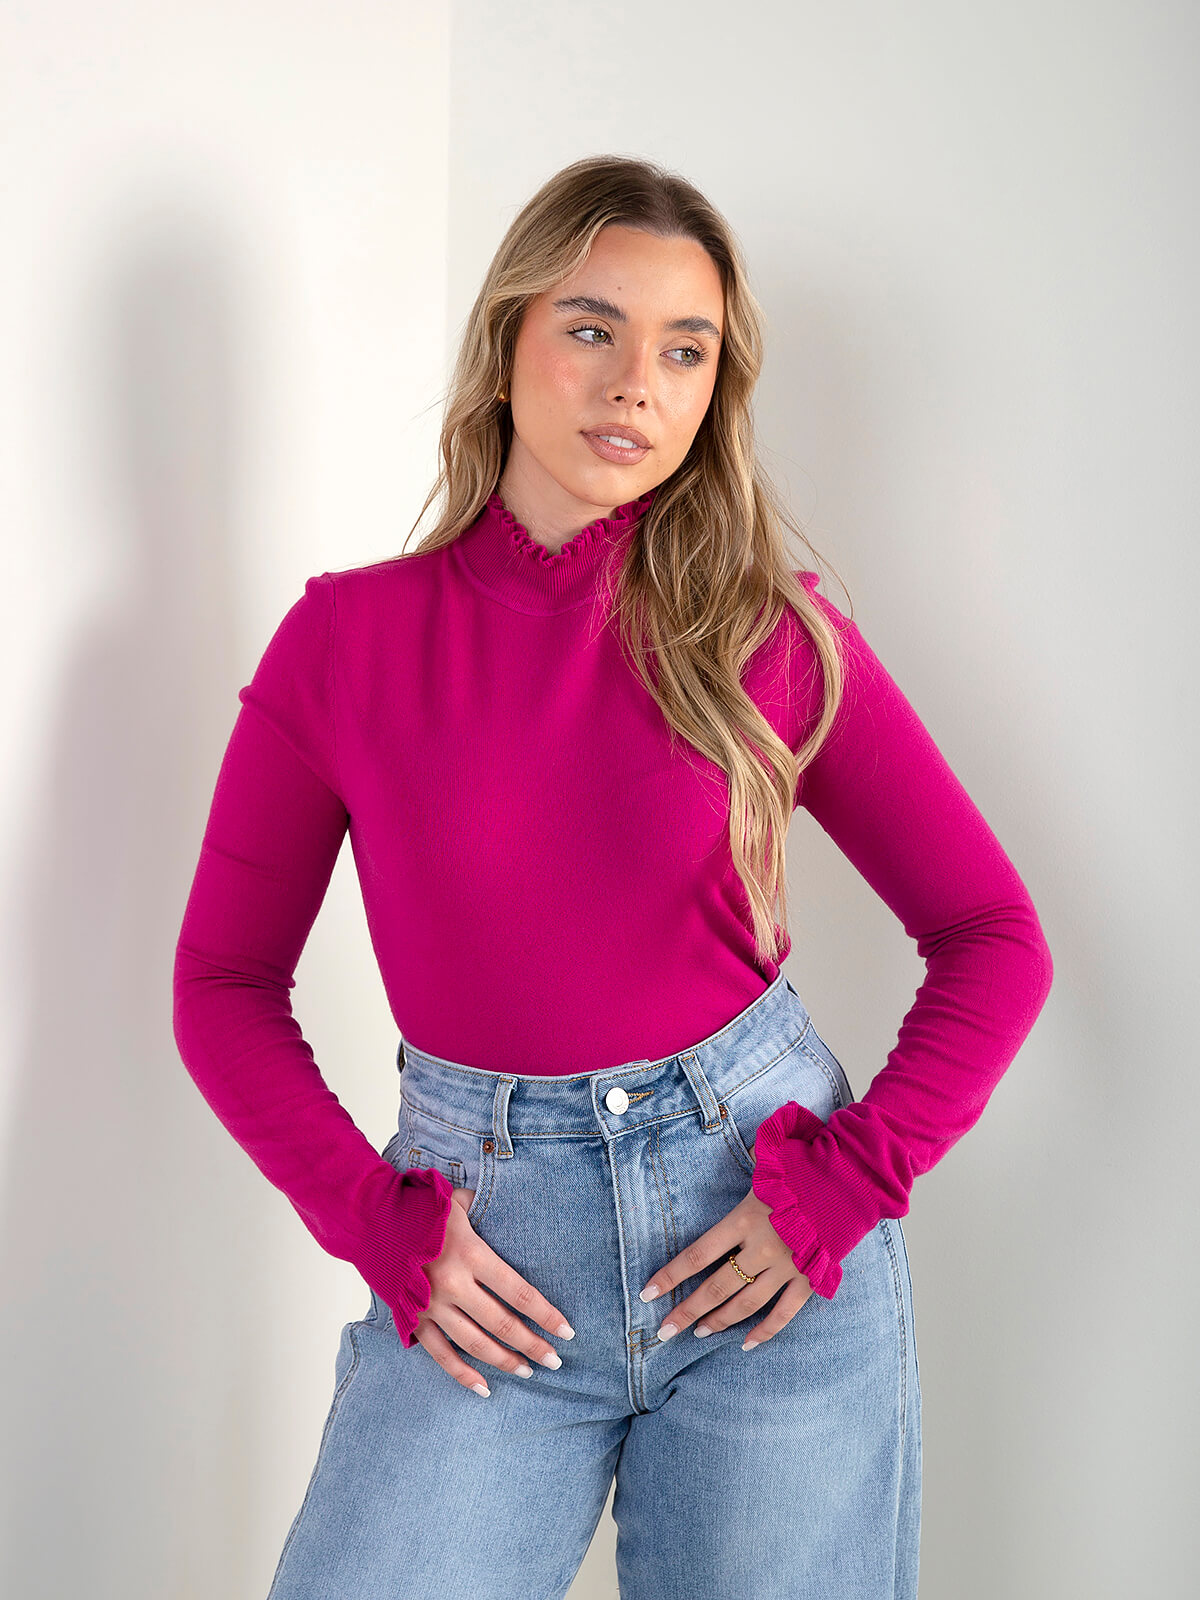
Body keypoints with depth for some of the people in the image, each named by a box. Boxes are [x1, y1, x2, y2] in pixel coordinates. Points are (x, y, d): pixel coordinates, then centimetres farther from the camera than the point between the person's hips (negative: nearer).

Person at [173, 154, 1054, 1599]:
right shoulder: (346, 640, -2)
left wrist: (845, 1181, -9)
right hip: (486, 1250, 0)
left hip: (769, 1227, 1)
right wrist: (378, 1222, -7)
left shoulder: (773, 632, -1)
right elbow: (225, 981, 4)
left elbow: (995, 940, 3)